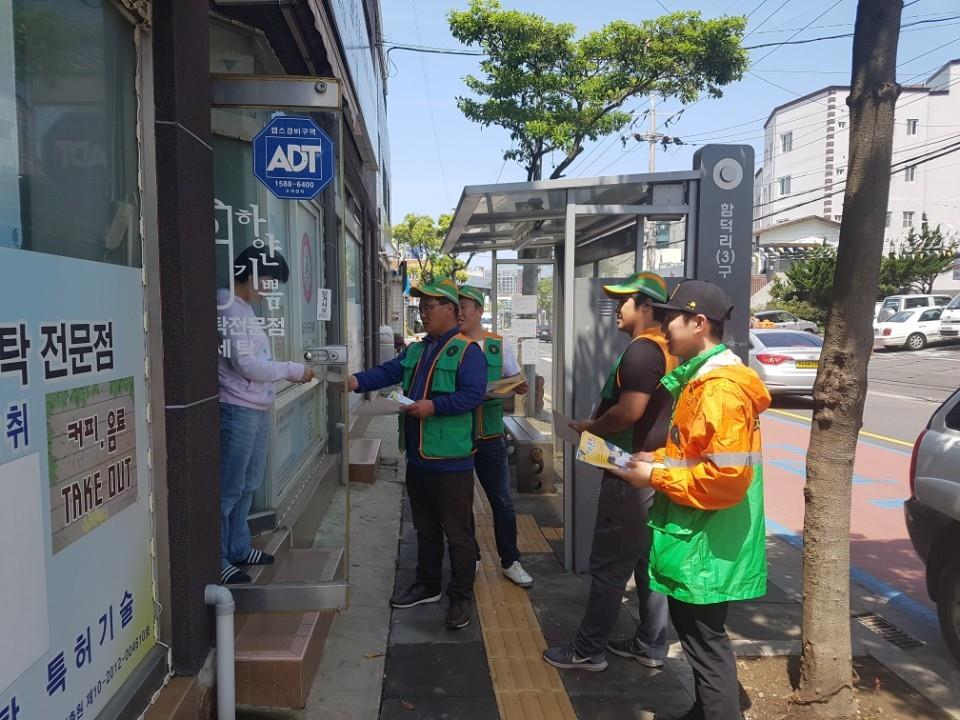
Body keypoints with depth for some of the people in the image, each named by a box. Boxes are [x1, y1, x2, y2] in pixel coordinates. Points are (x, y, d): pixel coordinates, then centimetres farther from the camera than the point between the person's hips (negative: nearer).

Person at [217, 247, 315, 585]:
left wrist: (288, 372, 5)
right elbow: (246, 364, -19)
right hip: (237, 411, -10)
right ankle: (217, 560, 8)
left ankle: (239, 548, 29)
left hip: (257, 410, 10)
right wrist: (293, 370, -10)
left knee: (248, 485, 17)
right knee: (229, 489, -2)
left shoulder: (245, 308, 15)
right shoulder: (229, 309, -14)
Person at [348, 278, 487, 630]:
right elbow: (387, 373, 4)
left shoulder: (467, 350, -9)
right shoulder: (415, 350, 15)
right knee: (425, 528, 20)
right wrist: (357, 381, -13)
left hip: (451, 460, -8)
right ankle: (427, 585, 36)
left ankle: (461, 598, 16)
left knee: (458, 532, 3)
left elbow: (473, 394, -19)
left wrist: (433, 406, -25)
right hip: (417, 457, 8)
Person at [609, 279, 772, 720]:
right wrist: (658, 458, 4)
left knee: (705, 643, 2)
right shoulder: (701, 377, 10)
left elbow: (726, 477, -29)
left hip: (706, 545, -11)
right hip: (696, 537, 11)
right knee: (697, 636, 23)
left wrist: (656, 477, -20)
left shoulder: (721, 388, -23)